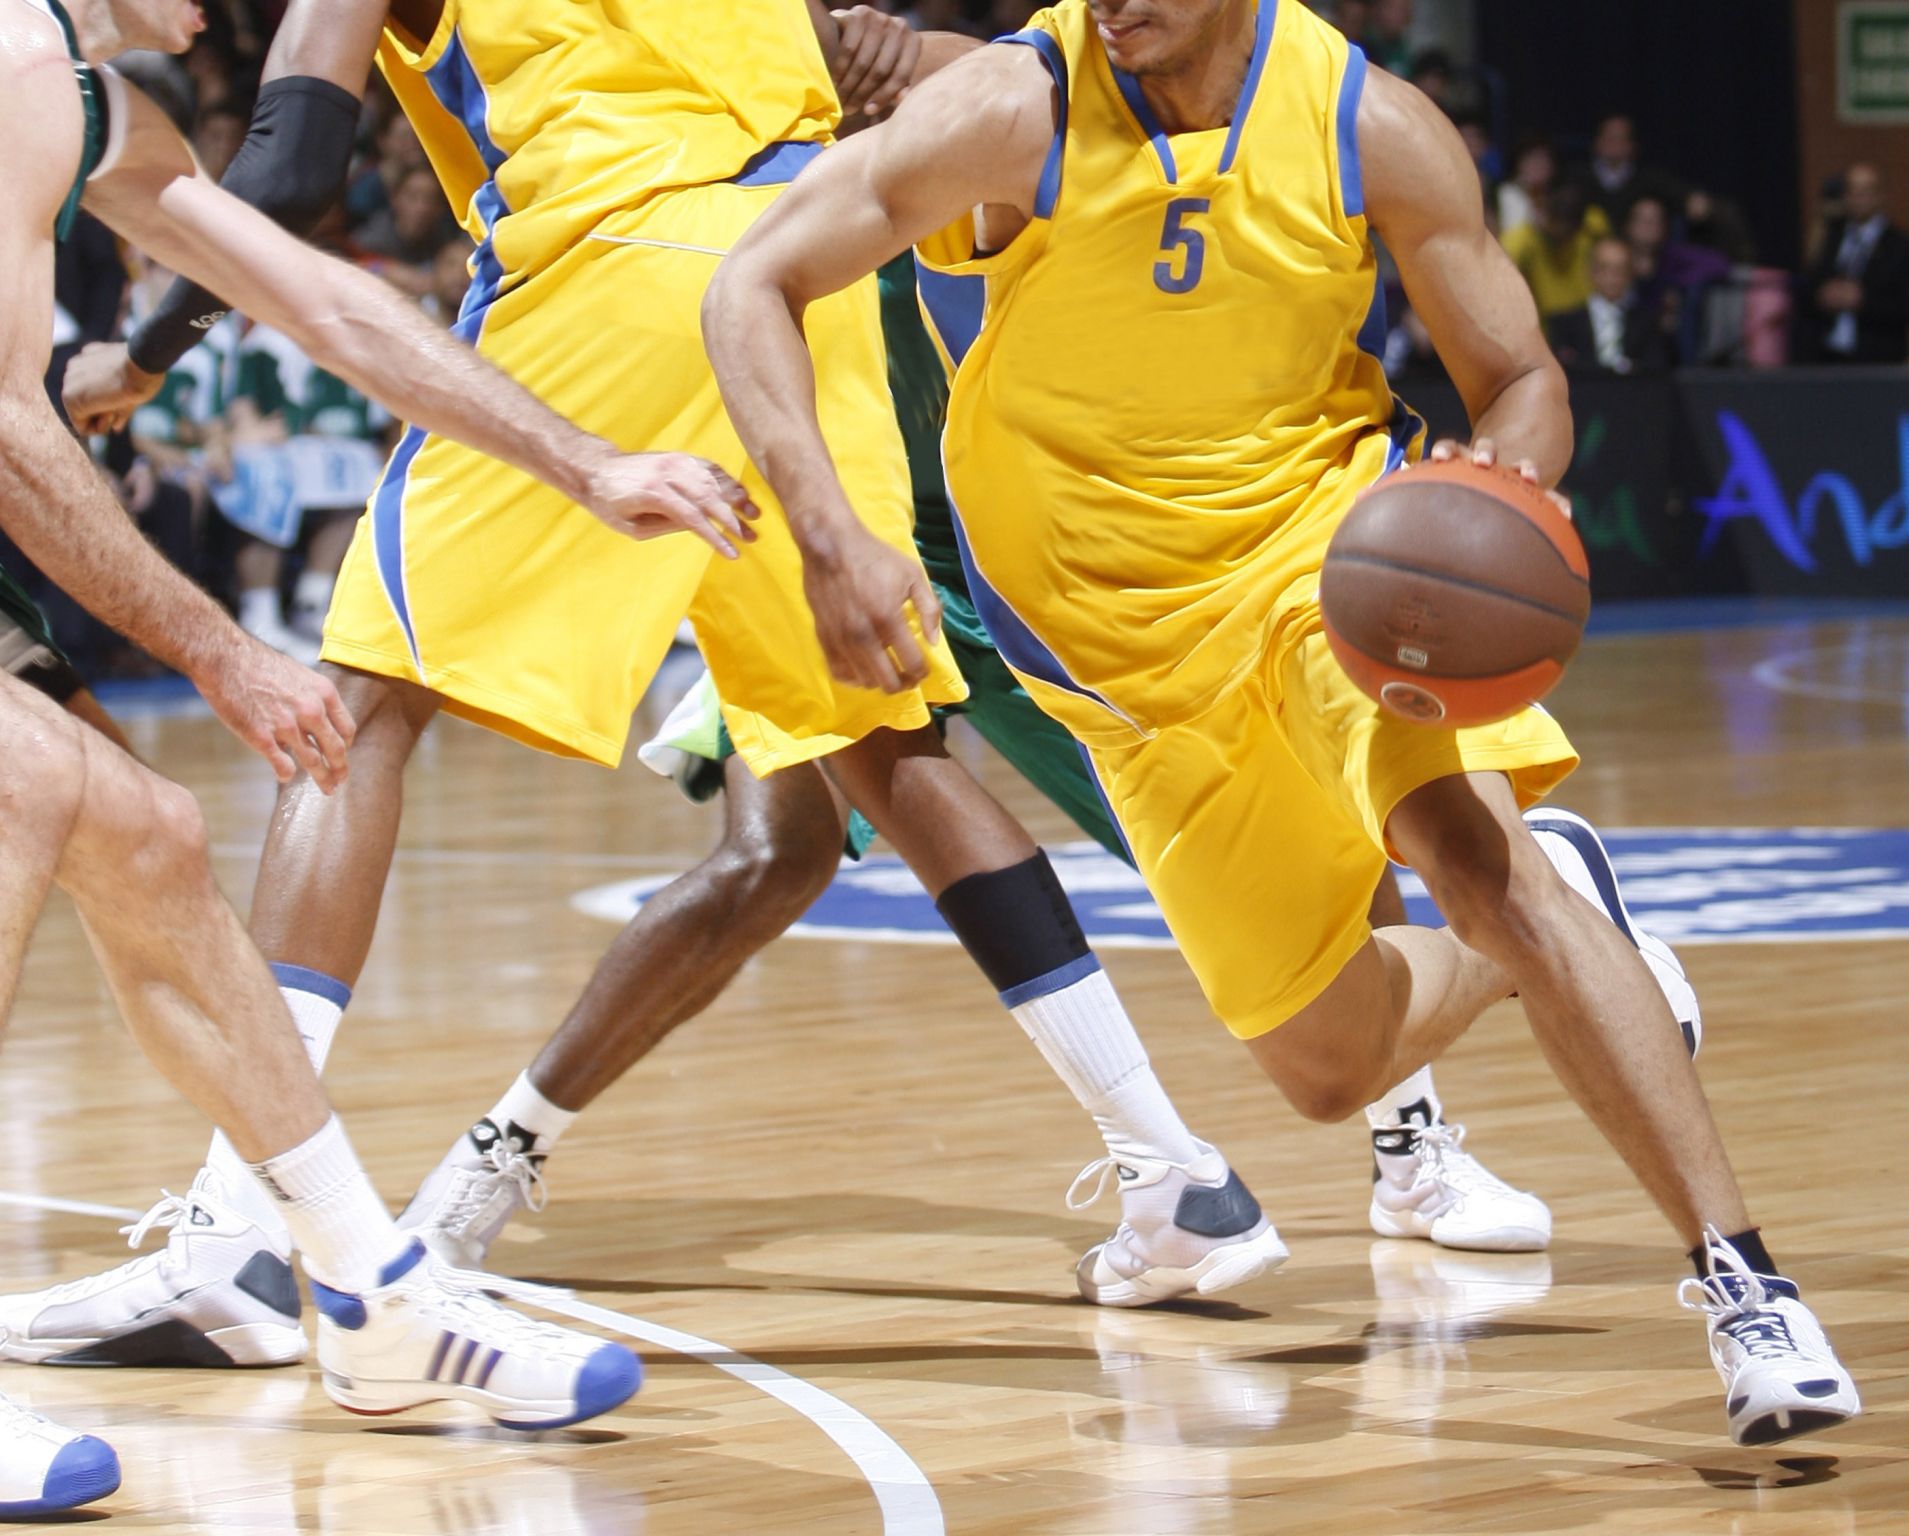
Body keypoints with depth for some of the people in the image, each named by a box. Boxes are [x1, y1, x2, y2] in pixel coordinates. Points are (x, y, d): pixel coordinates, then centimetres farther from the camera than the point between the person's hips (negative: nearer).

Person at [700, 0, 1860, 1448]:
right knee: (1330, 1069, 4)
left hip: (1324, 529, -1)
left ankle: (1745, 1281, -27)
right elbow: (753, 286, -17)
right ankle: (1551, 911, 38)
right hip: (1123, 632, 1)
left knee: (1473, 849, -31)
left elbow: (1525, 386, -4)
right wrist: (832, 535, -32)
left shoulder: (1373, 127, -14)